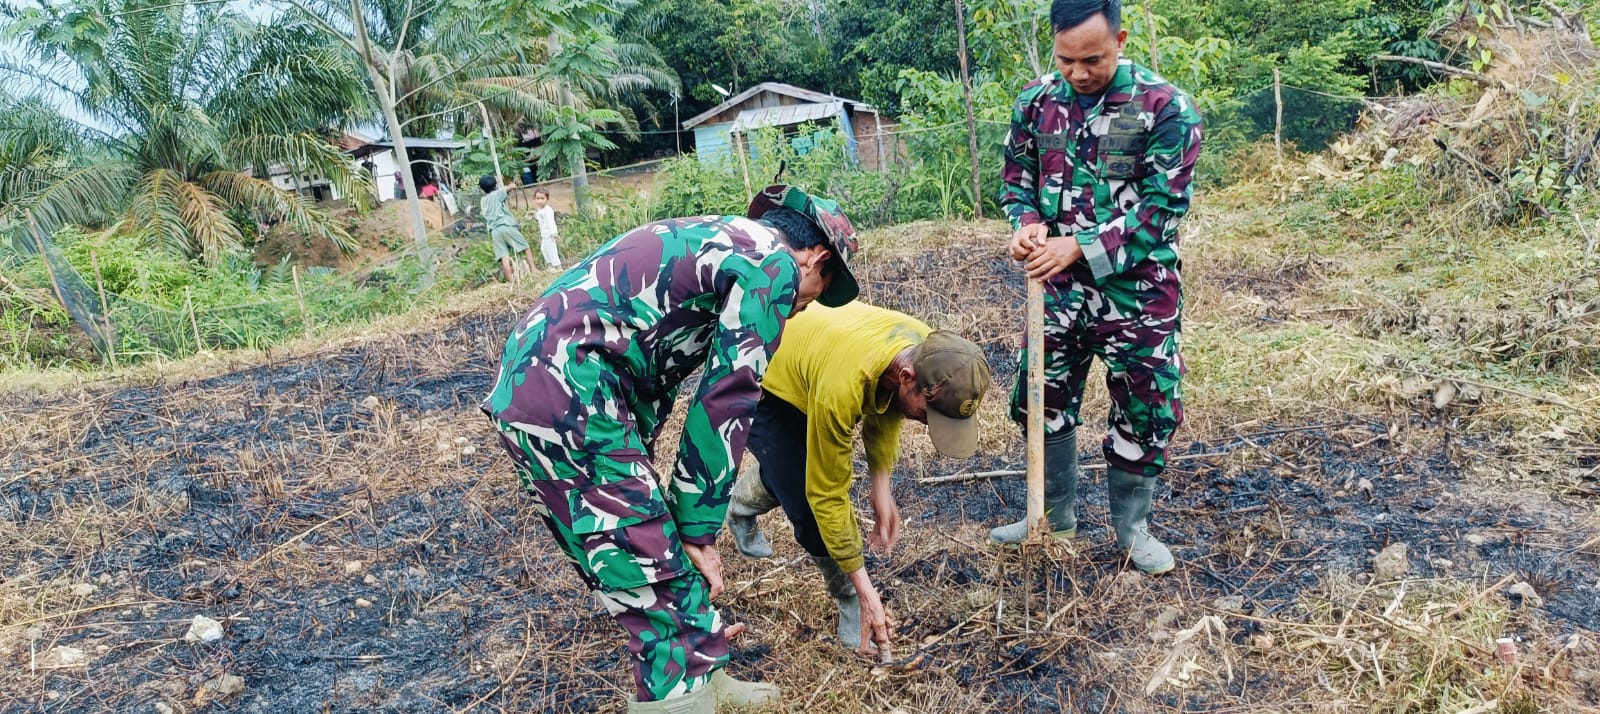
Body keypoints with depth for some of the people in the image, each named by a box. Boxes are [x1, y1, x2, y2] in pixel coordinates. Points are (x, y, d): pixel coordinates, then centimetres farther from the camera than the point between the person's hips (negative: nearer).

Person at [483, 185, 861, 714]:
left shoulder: (715, 243, 24)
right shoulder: (772, 264, -5)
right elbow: (726, 404, -9)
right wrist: (698, 530, -1)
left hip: (532, 380, 10)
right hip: (568, 399, -10)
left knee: (648, 553, 22)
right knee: (659, 583, -1)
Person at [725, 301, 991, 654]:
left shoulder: (931, 353, -25)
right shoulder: (842, 388, -45)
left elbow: (884, 411, -3)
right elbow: (827, 495, -32)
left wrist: (882, 488, -11)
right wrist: (864, 588, -26)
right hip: (762, 386, -7)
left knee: (792, 468, 26)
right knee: (810, 505, -15)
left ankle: (743, 503, 57)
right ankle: (851, 602, 9)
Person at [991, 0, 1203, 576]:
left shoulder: (1165, 107, -13)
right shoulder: (1036, 101, 0)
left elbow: (1162, 206, -17)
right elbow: (1017, 177, 8)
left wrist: (1079, 246, -25)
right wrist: (1028, 222, -14)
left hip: (1137, 290, -3)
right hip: (1058, 287, 4)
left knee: (1145, 411, 6)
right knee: (1041, 400, 12)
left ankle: (1132, 526, 29)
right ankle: (1056, 514, 33)